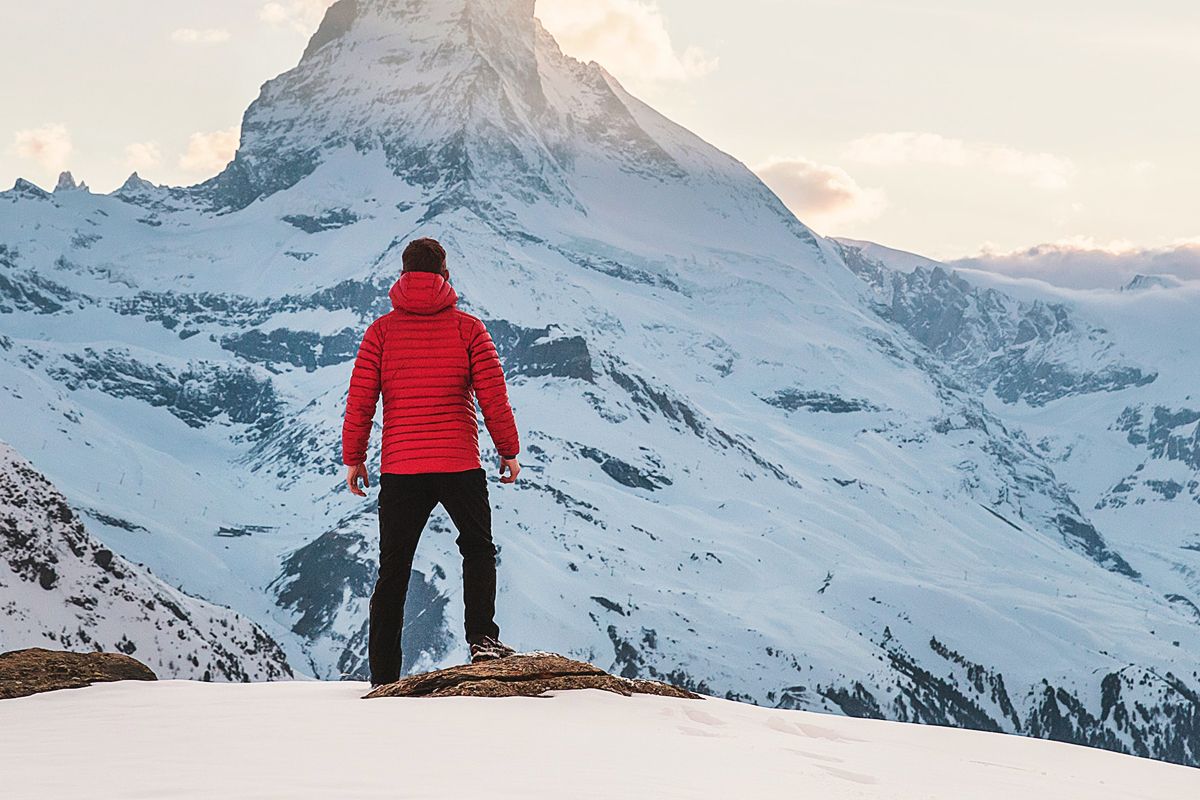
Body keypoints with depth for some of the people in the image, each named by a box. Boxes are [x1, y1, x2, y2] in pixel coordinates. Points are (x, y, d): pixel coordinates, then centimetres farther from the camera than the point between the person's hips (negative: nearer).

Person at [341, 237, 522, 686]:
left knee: (393, 570, 9)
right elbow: (493, 396, -2)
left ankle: (383, 677, 8)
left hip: (399, 468, 1)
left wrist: (353, 458, 9)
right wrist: (509, 451, 9)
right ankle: (482, 637, 0)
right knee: (478, 549, 20)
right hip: (459, 464, -1)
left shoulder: (381, 331, 1)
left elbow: (360, 400, 0)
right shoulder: (468, 328, -1)